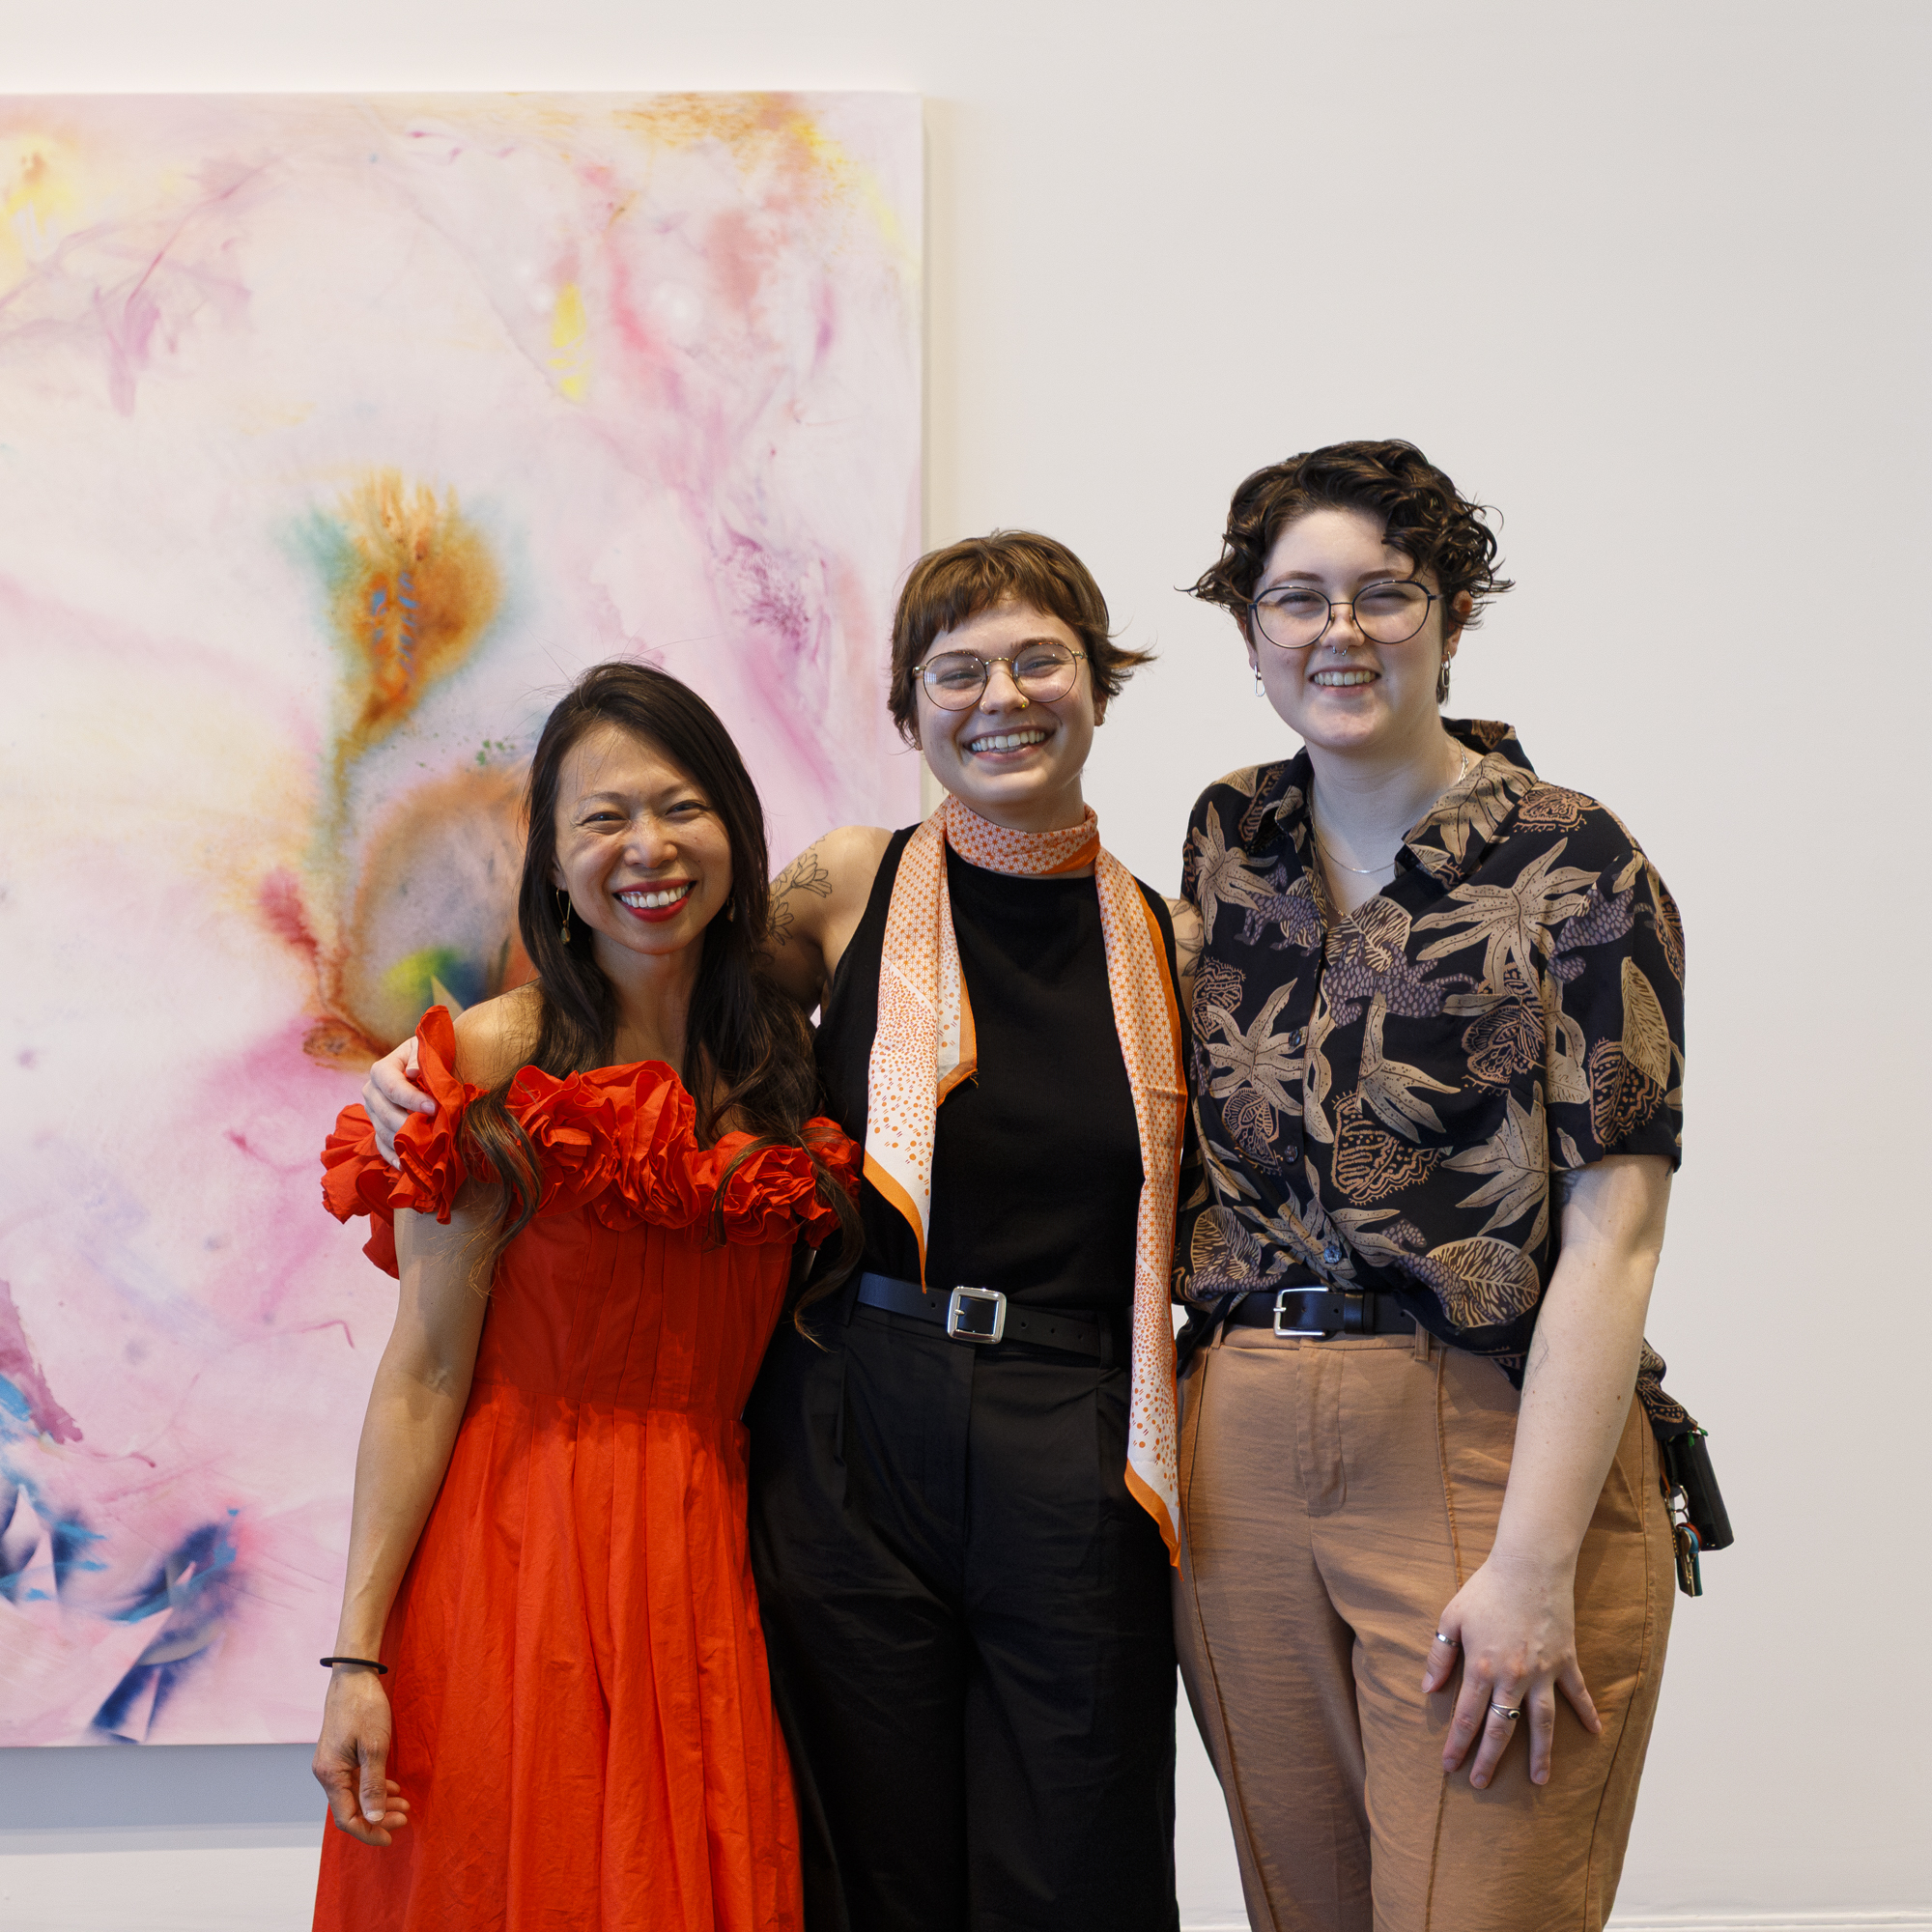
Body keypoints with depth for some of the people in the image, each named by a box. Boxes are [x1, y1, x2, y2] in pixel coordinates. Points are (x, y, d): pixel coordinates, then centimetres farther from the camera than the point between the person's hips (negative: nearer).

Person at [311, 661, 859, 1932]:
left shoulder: (786, 1057, 7)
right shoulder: (493, 1065, -7)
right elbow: (425, 1373, -9)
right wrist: (357, 1657, -13)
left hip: (717, 1568, 4)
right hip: (525, 1559, -4)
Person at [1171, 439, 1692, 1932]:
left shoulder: (1569, 865, -7)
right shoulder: (1228, 838, 10)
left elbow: (1611, 1236, -12)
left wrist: (1534, 1565, -18)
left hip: (1488, 1455, -5)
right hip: (1242, 1460, 5)